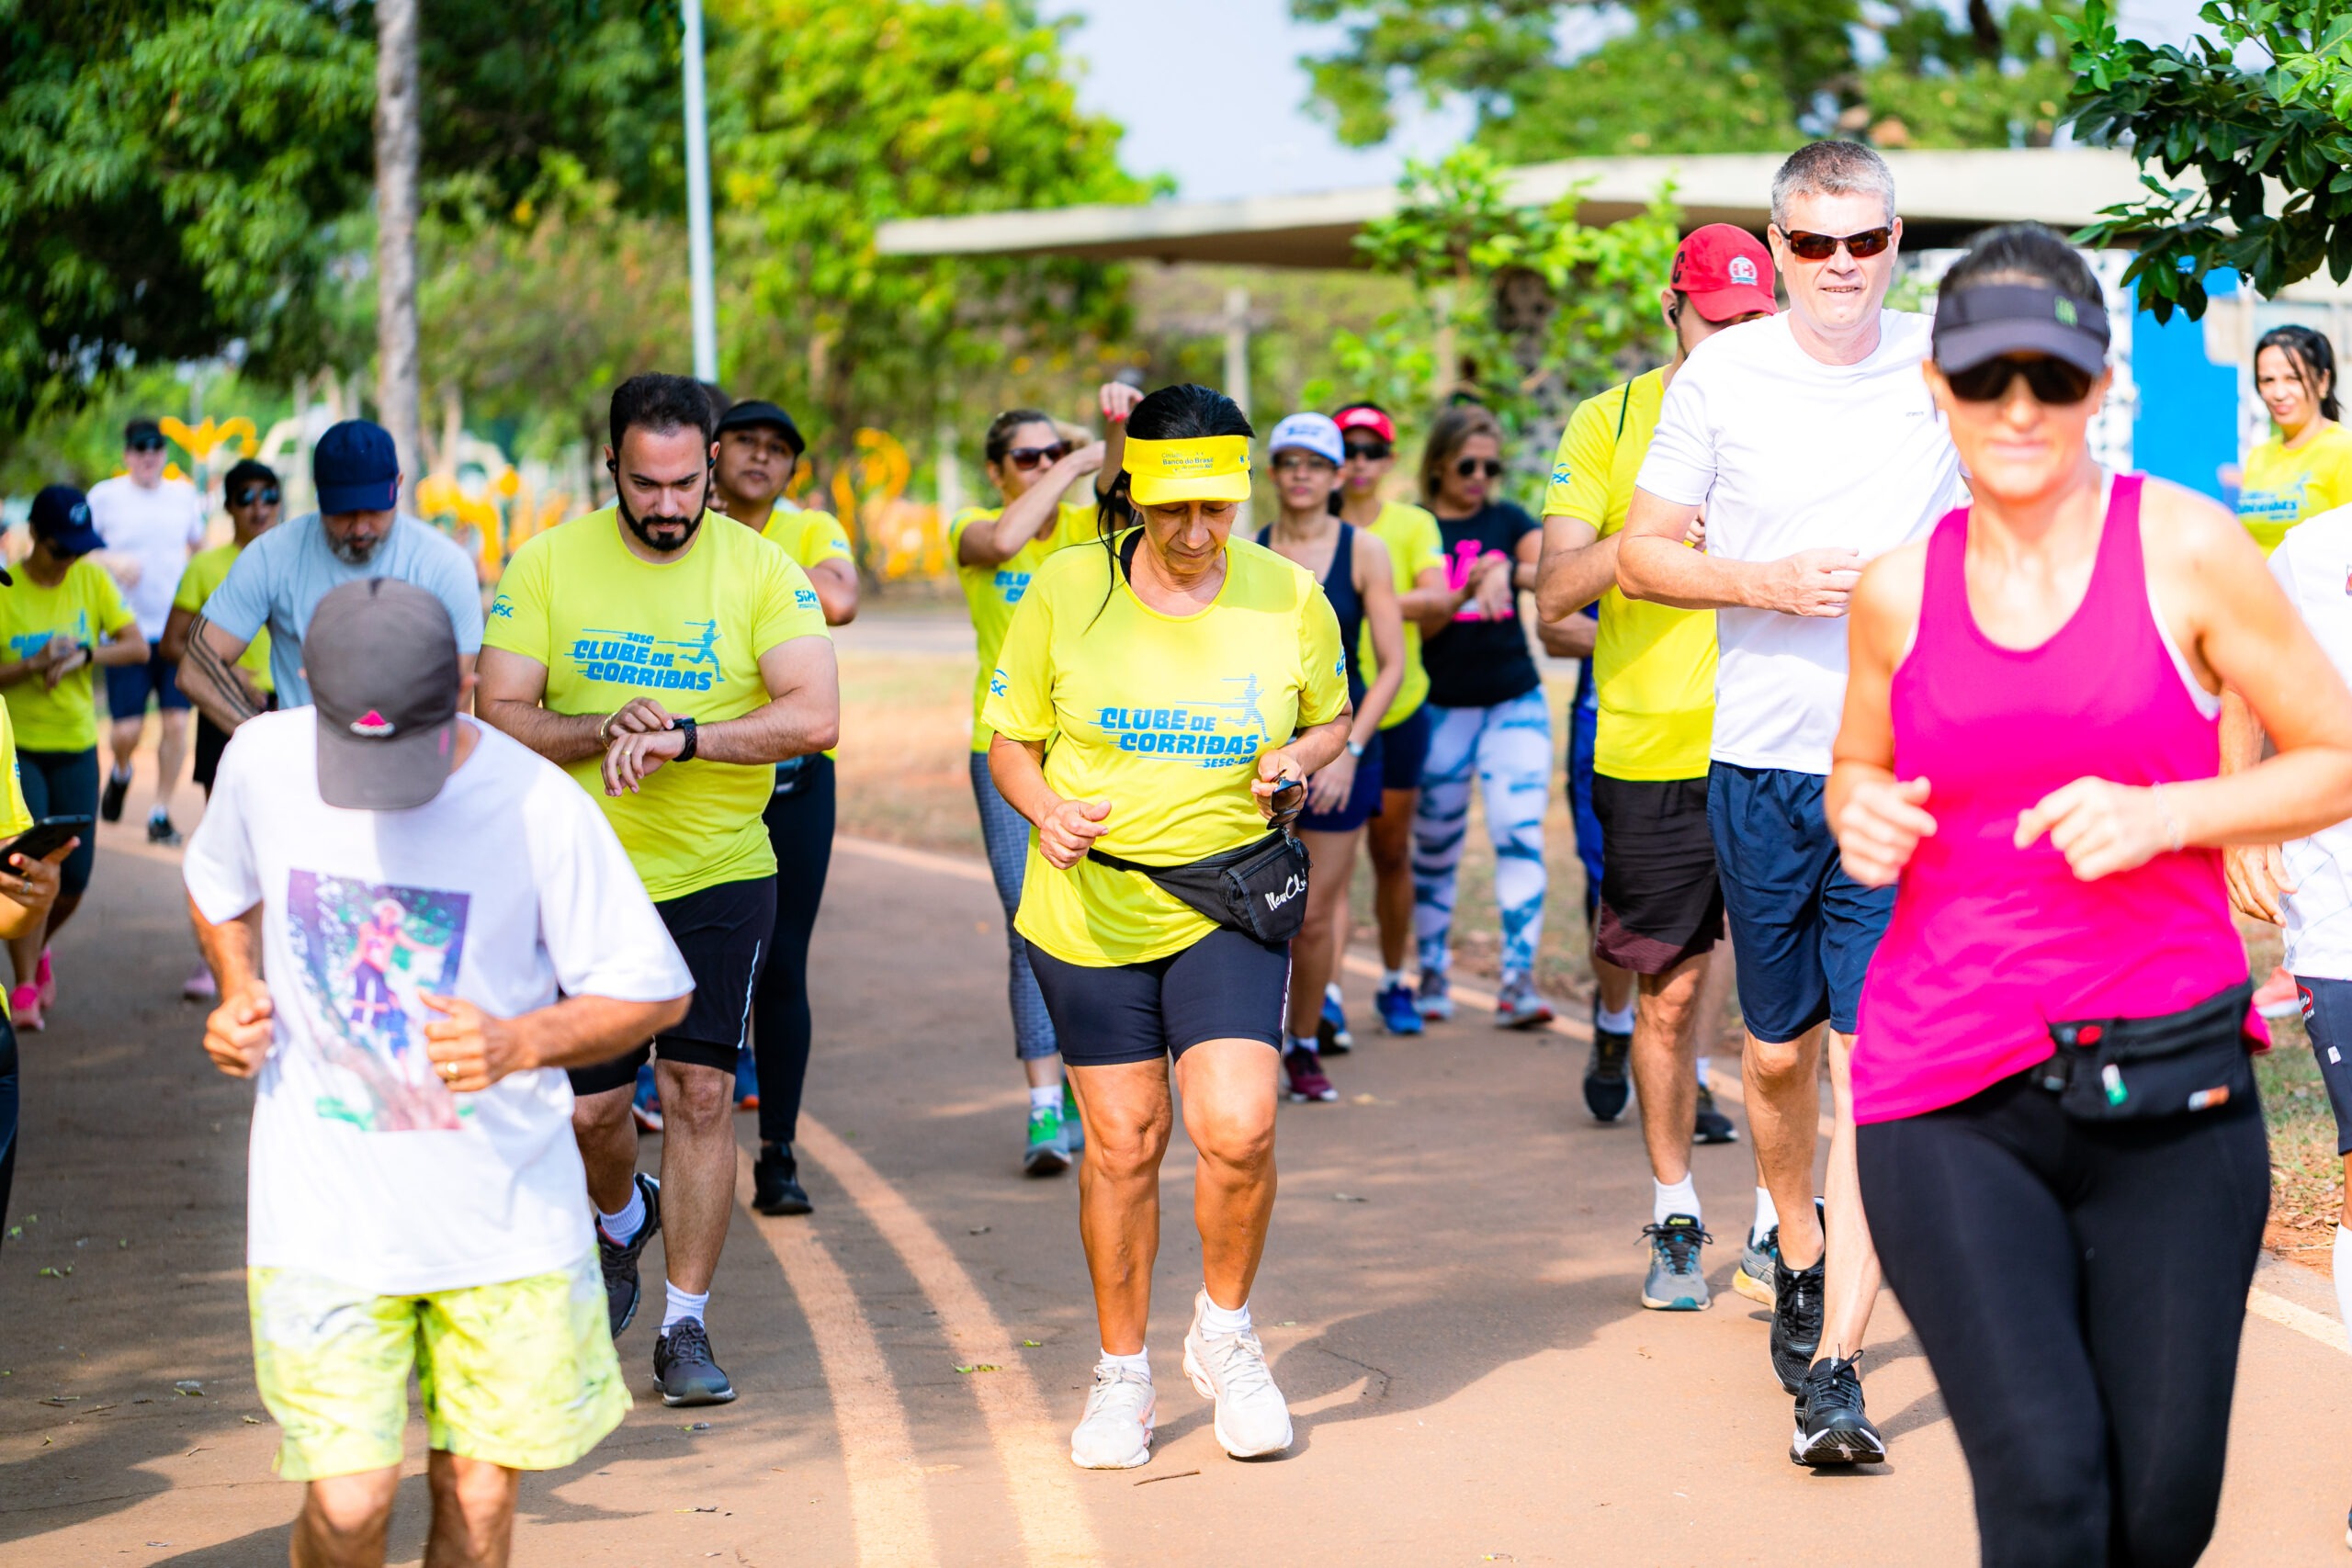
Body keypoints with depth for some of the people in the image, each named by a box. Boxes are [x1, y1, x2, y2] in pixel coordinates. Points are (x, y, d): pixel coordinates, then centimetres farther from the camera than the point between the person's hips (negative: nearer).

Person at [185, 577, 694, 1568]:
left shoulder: (537, 805, -14)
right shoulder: (261, 762, -6)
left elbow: (655, 991, -5)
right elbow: (219, 889, 17)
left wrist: (521, 1043, -23)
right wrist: (240, 992, -3)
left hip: (507, 1213, 0)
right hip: (324, 1209, 1)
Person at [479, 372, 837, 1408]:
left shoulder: (760, 570, -6)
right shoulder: (546, 565, -2)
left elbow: (814, 716, -15)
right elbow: (501, 717, -5)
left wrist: (681, 736, -25)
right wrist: (603, 731, -23)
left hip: (721, 875, -1)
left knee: (699, 1092, -5)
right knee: (589, 1108, 4)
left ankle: (686, 1326, 7)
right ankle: (624, 1220, 39)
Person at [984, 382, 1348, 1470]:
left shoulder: (1289, 597, -3)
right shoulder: (1065, 590, -5)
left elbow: (1332, 720, 15)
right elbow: (1010, 740, 5)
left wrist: (1300, 758, -8)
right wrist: (1045, 810, -16)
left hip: (1228, 909, 0)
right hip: (1088, 913, 0)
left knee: (1237, 1131, -15)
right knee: (1121, 1144, 4)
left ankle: (1224, 1330, 12)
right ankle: (1121, 1371, 24)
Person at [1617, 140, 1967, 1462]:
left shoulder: (1948, 364, 2)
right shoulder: (1722, 376, 1)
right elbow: (1641, 555, 4)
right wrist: (1772, 582, -12)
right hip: (1761, 761, 1)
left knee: (1873, 1054, -10)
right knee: (1779, 1048, 13)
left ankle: (1836, 1363, -10)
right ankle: (1797, 1249, 42)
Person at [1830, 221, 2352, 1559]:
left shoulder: (2185, 551, -1)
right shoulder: (1900, 589, 7)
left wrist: (2162, 814, -12)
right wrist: (1862, 815, 1)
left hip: (2164, 1086, -1)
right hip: (1946, 1098, 1)